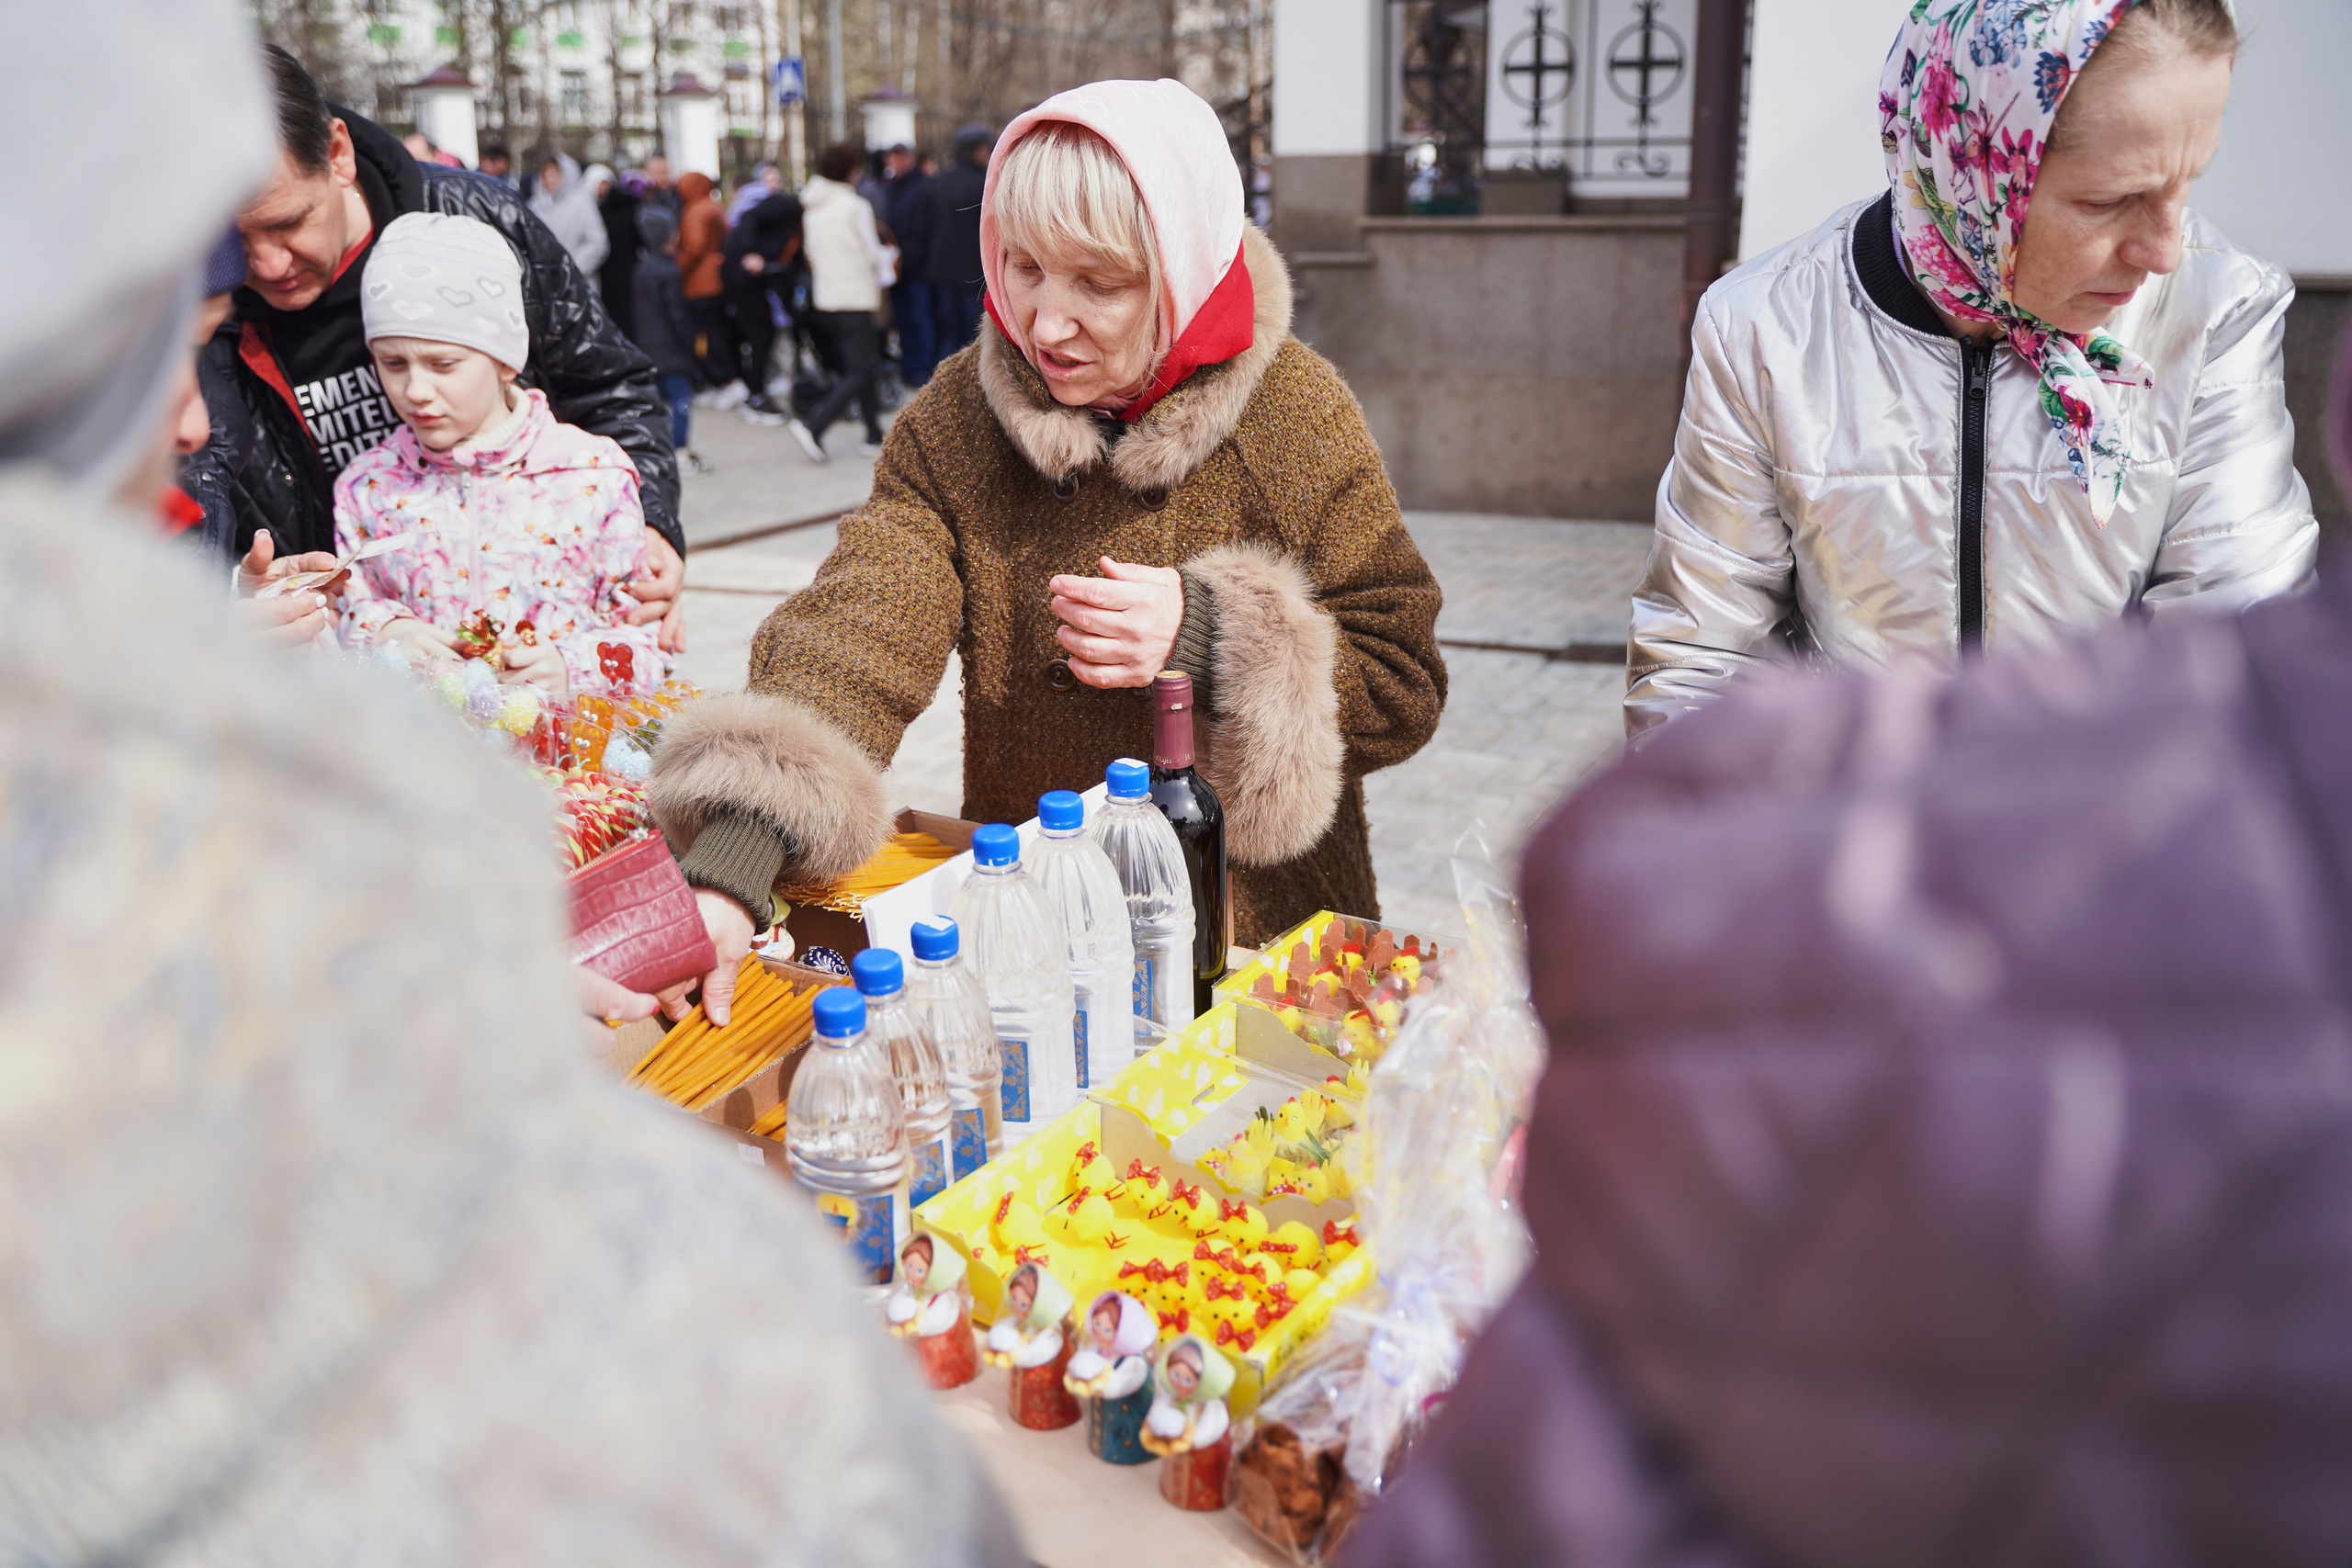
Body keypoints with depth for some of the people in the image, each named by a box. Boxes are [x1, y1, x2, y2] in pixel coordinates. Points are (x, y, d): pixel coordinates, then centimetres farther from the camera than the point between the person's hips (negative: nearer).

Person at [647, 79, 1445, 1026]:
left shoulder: (1295, 413, -8)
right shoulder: (953, 422, -4)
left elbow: (1405, 690, -5)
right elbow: (856, 630, -19)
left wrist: (1210, 637, -21)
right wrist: (731, 866, -35)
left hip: (1270, 938, -1)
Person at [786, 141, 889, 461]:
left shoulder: (812, 206, 8)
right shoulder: (856, 206, -12)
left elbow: (811, 252, 14)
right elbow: (874, 252, -4)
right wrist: (883, 278, 14)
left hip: (823, 299, 8)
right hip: (855, 299, -8)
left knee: (858, 366, 17)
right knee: (860, 372, -5)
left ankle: (875, 436, 19)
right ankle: (812, 425, -19)